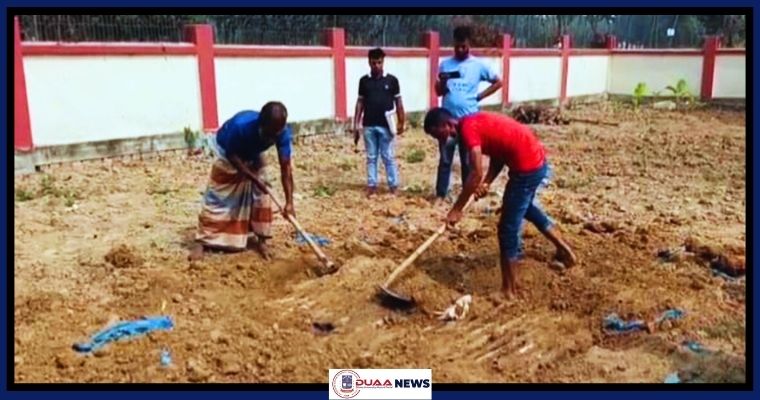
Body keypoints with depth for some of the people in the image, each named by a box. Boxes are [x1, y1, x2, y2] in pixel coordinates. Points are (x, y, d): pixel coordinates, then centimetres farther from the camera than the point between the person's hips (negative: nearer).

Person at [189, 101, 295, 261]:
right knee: (217, 198, -3)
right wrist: (254, 178, -31)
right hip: (227, 154, -3)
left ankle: (261, 240, 10)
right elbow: (231, 155, -27)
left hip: (253, 157, 3)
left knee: (261, 195, -3)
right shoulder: (240, 125, -43)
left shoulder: (283, 132, -33)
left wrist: (289, 201, -37)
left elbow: (285, 168, -30)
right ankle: (201, 241, 8)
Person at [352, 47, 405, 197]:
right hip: (369, 126, 2)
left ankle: (393, 186, 9)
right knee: (371, 158, 8)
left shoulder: (391, 80, -1)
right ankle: (372, 186, 15)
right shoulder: (364, 81, 4)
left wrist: (401, 123, -5)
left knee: (389, 157, 3)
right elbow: (360, 103, 8)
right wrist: (356, 127, 5)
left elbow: (398, 102, 3)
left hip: (386, 126, -2)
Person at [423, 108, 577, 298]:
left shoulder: (467, 128, -19)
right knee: (525, 206, 34)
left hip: (527, 166, -10)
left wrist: (456, 210, -16)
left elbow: (476, 174, -23)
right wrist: (487, 183, 1)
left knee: (508, 229, 0)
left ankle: (509, 290, 11)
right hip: (536, 159, 10)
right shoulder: (474, 122, 10)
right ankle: (563, 248, 45)